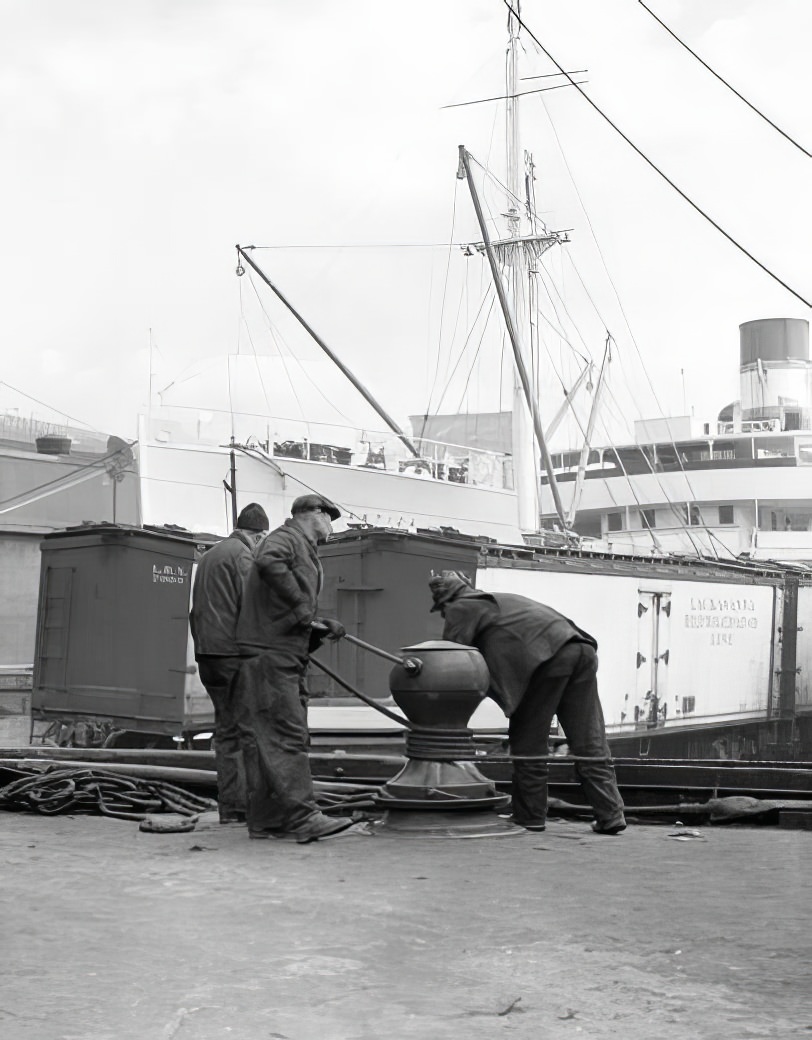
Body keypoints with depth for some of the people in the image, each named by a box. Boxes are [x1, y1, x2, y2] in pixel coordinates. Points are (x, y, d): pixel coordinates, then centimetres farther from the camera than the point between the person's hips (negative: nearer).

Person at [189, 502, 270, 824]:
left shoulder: (209, 555, 22)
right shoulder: (243, 556, -6)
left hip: (206, 653, 9)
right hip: (233, 653, -9)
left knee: (226, 730, 11)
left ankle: (228, 806, 11)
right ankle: (242, 805, -10)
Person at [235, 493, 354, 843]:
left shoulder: (306, 552, 27)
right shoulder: (287, 537, -2)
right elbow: (268, 562, -28)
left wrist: (323, 626, 6)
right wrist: (299, 605, -23)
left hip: (286, 658, 10)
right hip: (269, 654, -10)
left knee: (292, 736, 10)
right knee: (284, 736, -13)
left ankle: (267, 821, 14)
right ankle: (302, 817, -17)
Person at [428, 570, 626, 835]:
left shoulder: (462, 608, 15)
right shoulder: (501, 600, 39)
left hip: (547, 654, -7)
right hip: (582, 648, 8)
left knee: (529, 743, 6)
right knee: (590, 743, 8)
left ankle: (529, 817, 10)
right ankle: (610, 815, 5)